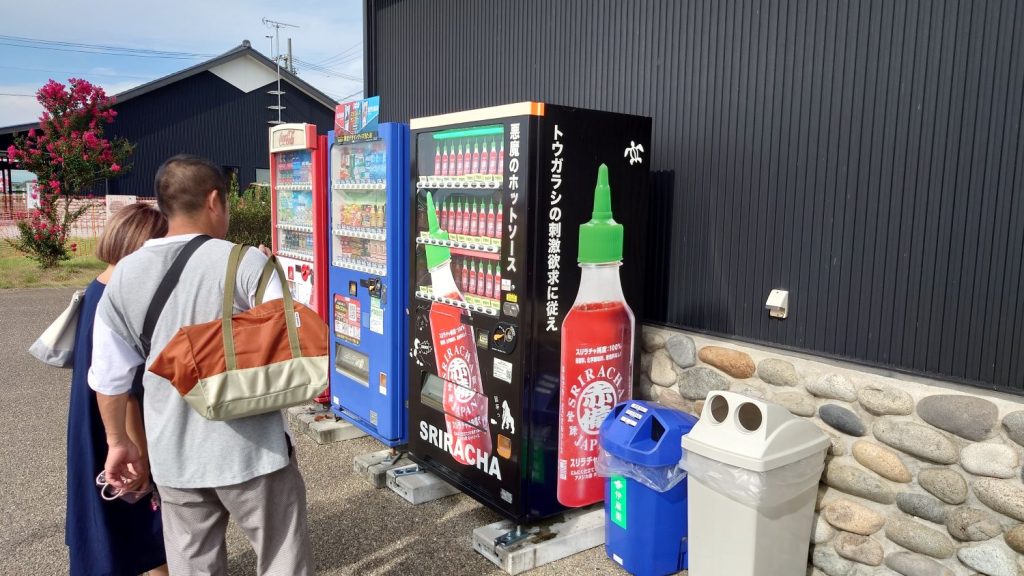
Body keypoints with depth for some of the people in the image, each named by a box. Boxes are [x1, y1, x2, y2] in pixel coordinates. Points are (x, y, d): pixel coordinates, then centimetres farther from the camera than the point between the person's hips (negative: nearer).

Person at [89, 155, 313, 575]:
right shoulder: (245, 262, -15)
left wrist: (117, 441, 19)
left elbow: (108, 377, 6)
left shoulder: (123, 276, 0)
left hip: (173, 457, 5)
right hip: (249, 449, -5)